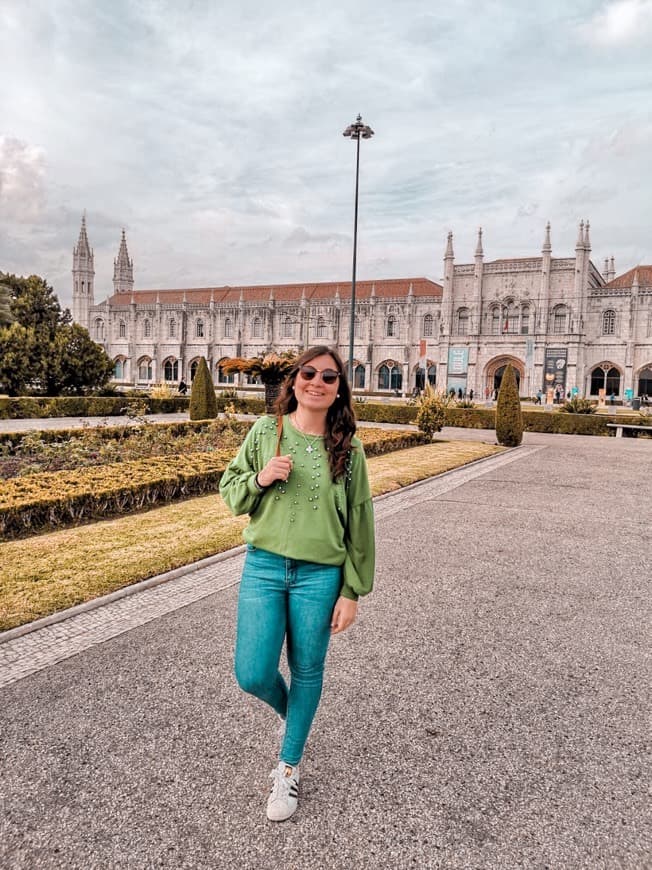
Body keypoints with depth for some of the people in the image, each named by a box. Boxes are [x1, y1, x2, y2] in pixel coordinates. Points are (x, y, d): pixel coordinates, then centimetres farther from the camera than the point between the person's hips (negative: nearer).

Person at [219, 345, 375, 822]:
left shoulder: (348, 448, -4)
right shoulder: (265, 431, -2)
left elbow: (359, 523, 0)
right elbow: (230, 490, 6)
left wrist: (352, 591, -1)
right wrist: (259, 479, -16)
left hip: (320, 576, -1)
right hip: (263, 567, 1)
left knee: (307, 672, 12)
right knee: (252, 674, 2)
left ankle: (289, 768, 36)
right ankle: (288, 713, 40)